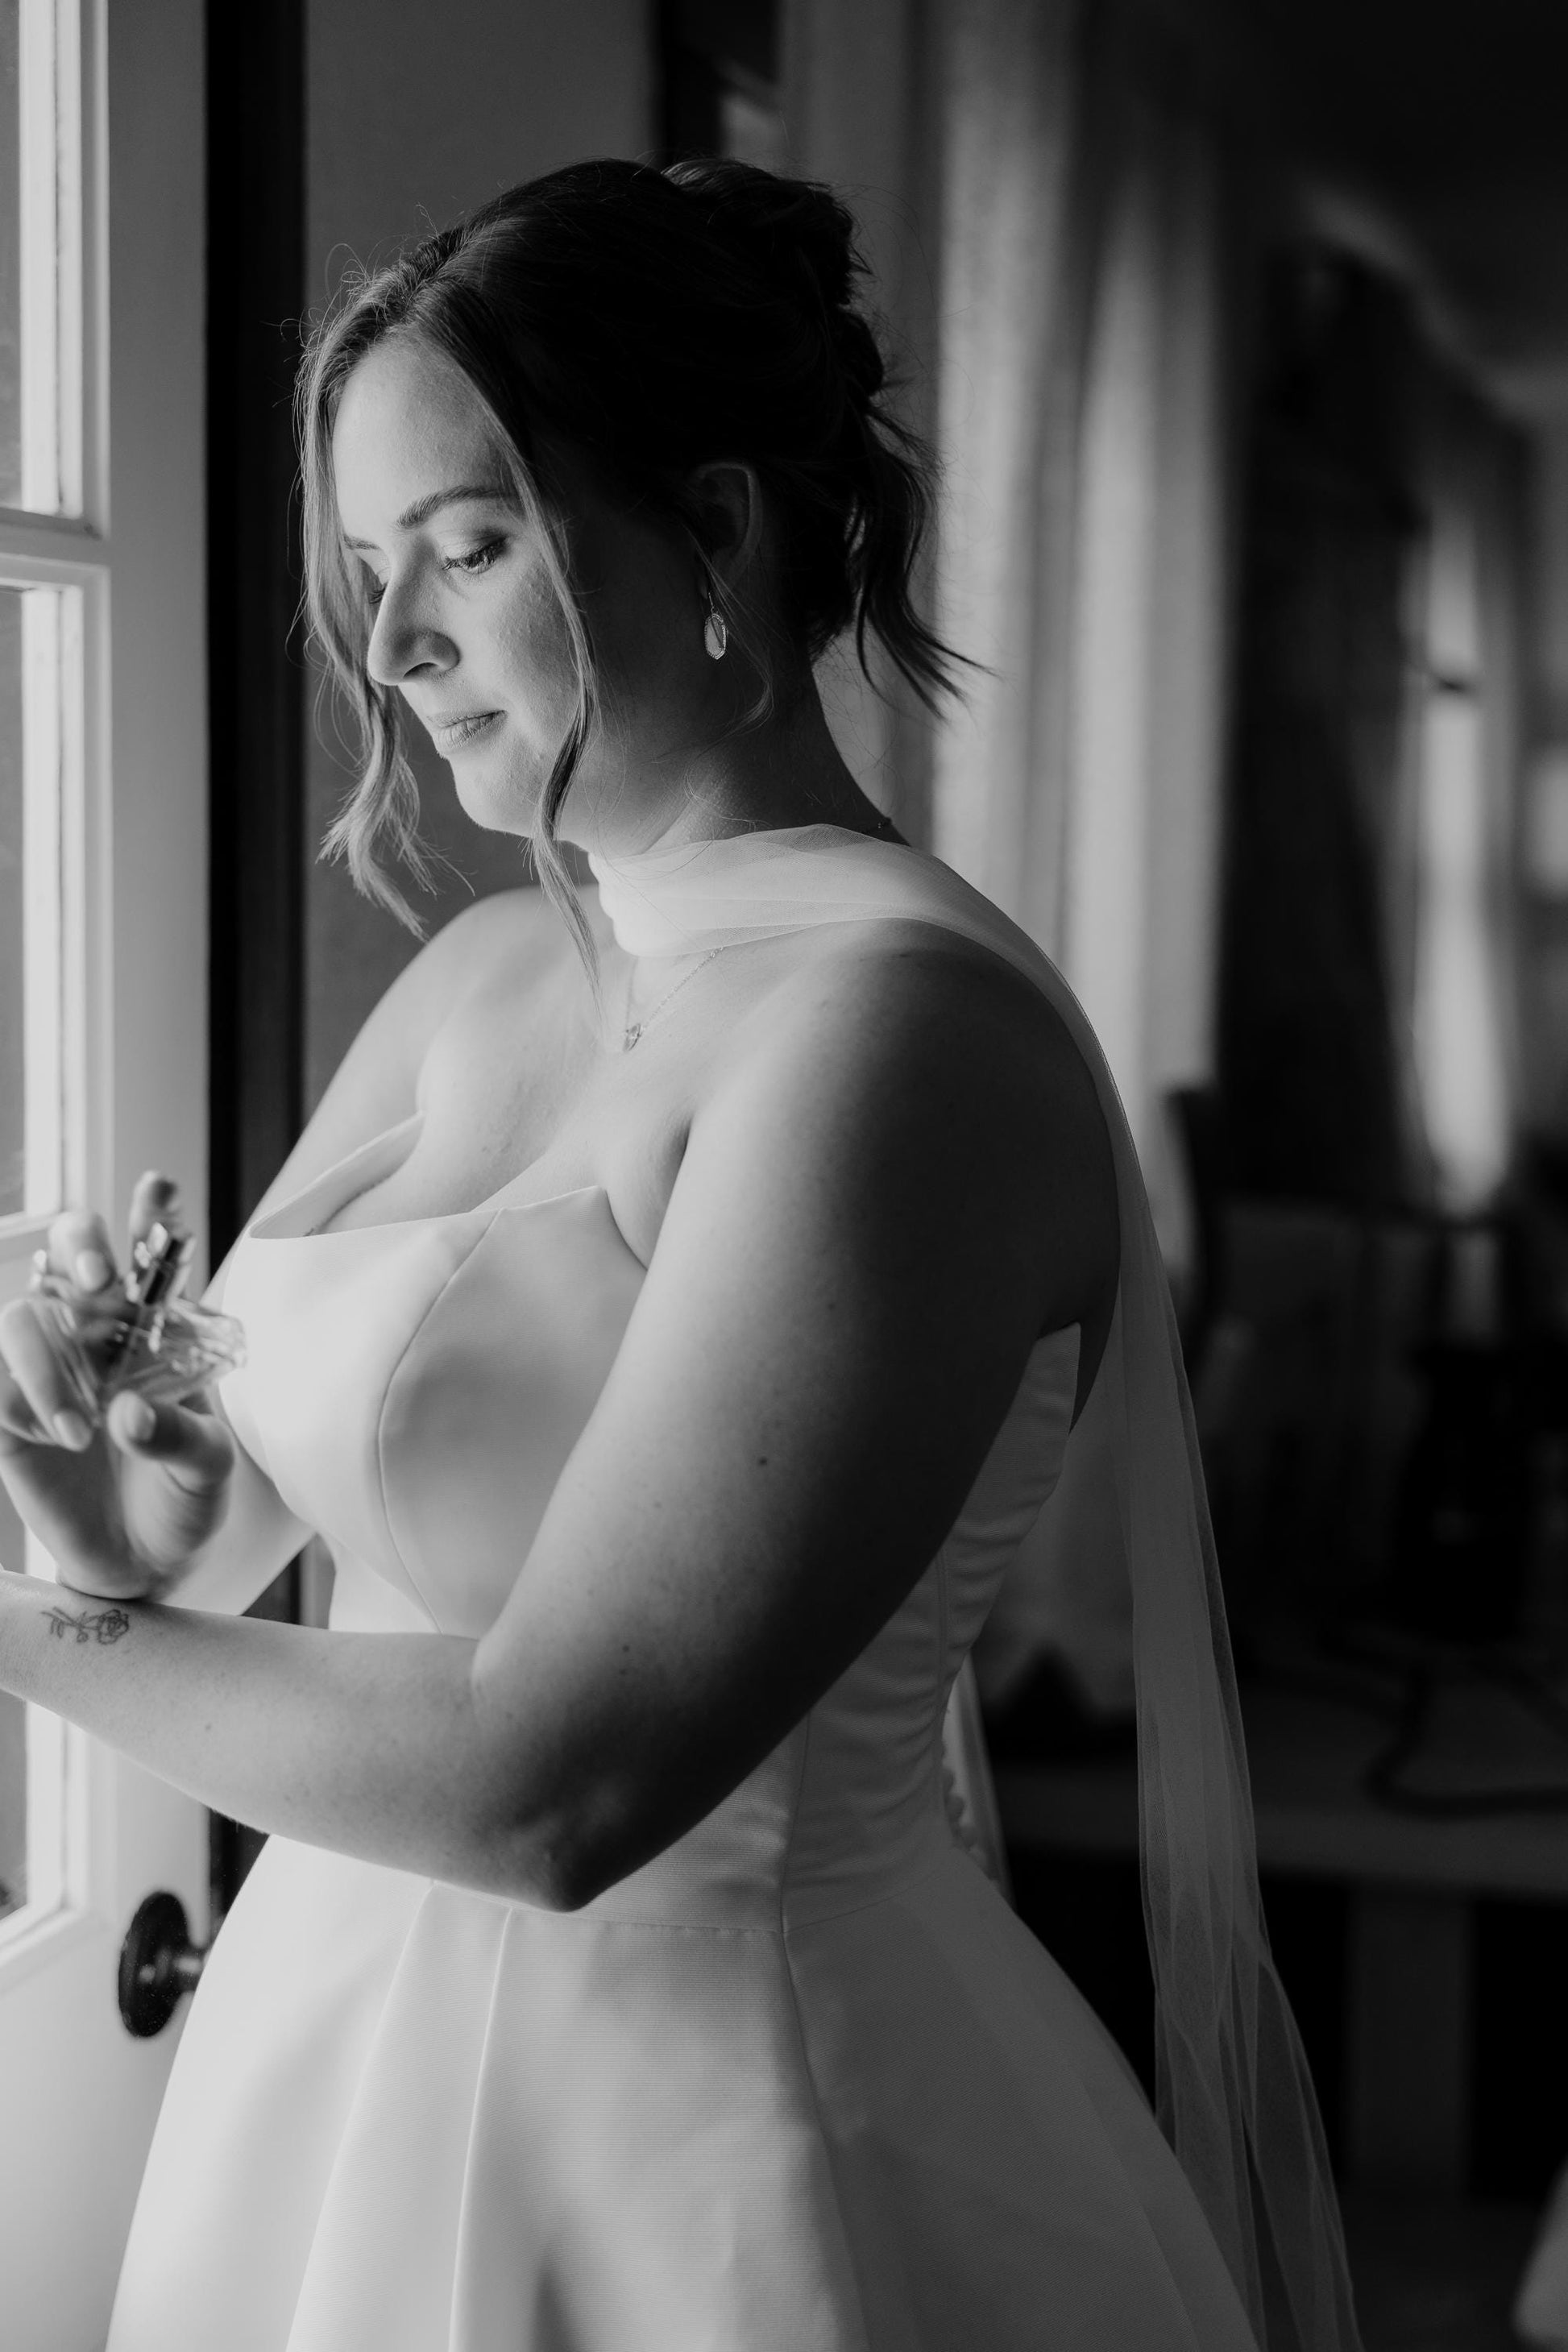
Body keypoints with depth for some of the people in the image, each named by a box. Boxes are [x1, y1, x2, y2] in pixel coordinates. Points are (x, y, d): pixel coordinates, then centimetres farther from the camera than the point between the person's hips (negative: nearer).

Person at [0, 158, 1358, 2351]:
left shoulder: (903, 1024, -21)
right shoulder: (480, 973, 5)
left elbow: (550, 1780, -25)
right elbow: (257, 1508, 9)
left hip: (709, 2163, -7)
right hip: (359, 2071, 7)